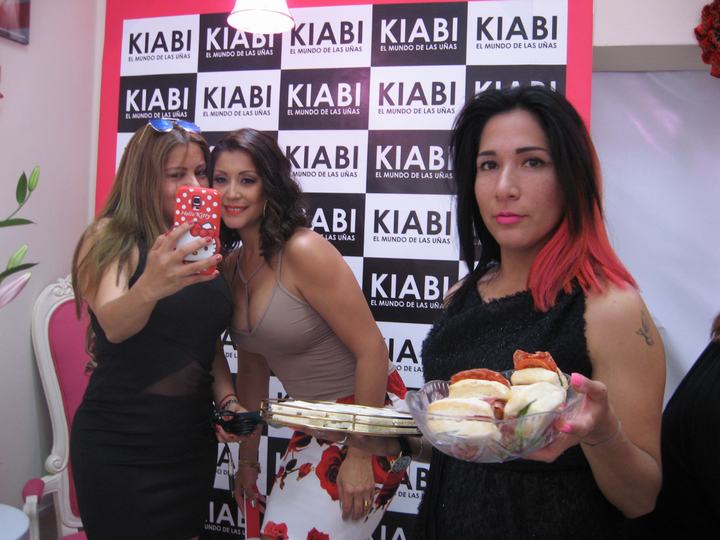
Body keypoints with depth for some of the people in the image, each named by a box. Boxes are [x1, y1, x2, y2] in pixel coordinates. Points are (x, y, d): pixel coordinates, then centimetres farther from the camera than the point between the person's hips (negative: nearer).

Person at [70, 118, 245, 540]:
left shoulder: (203, 247, 5)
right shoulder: (111, 237, -11)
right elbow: (114, 325, -29)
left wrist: (227, 399, -3)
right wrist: (149, 287, -49)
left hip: (193, 442, 6)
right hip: (120, 450, -5)